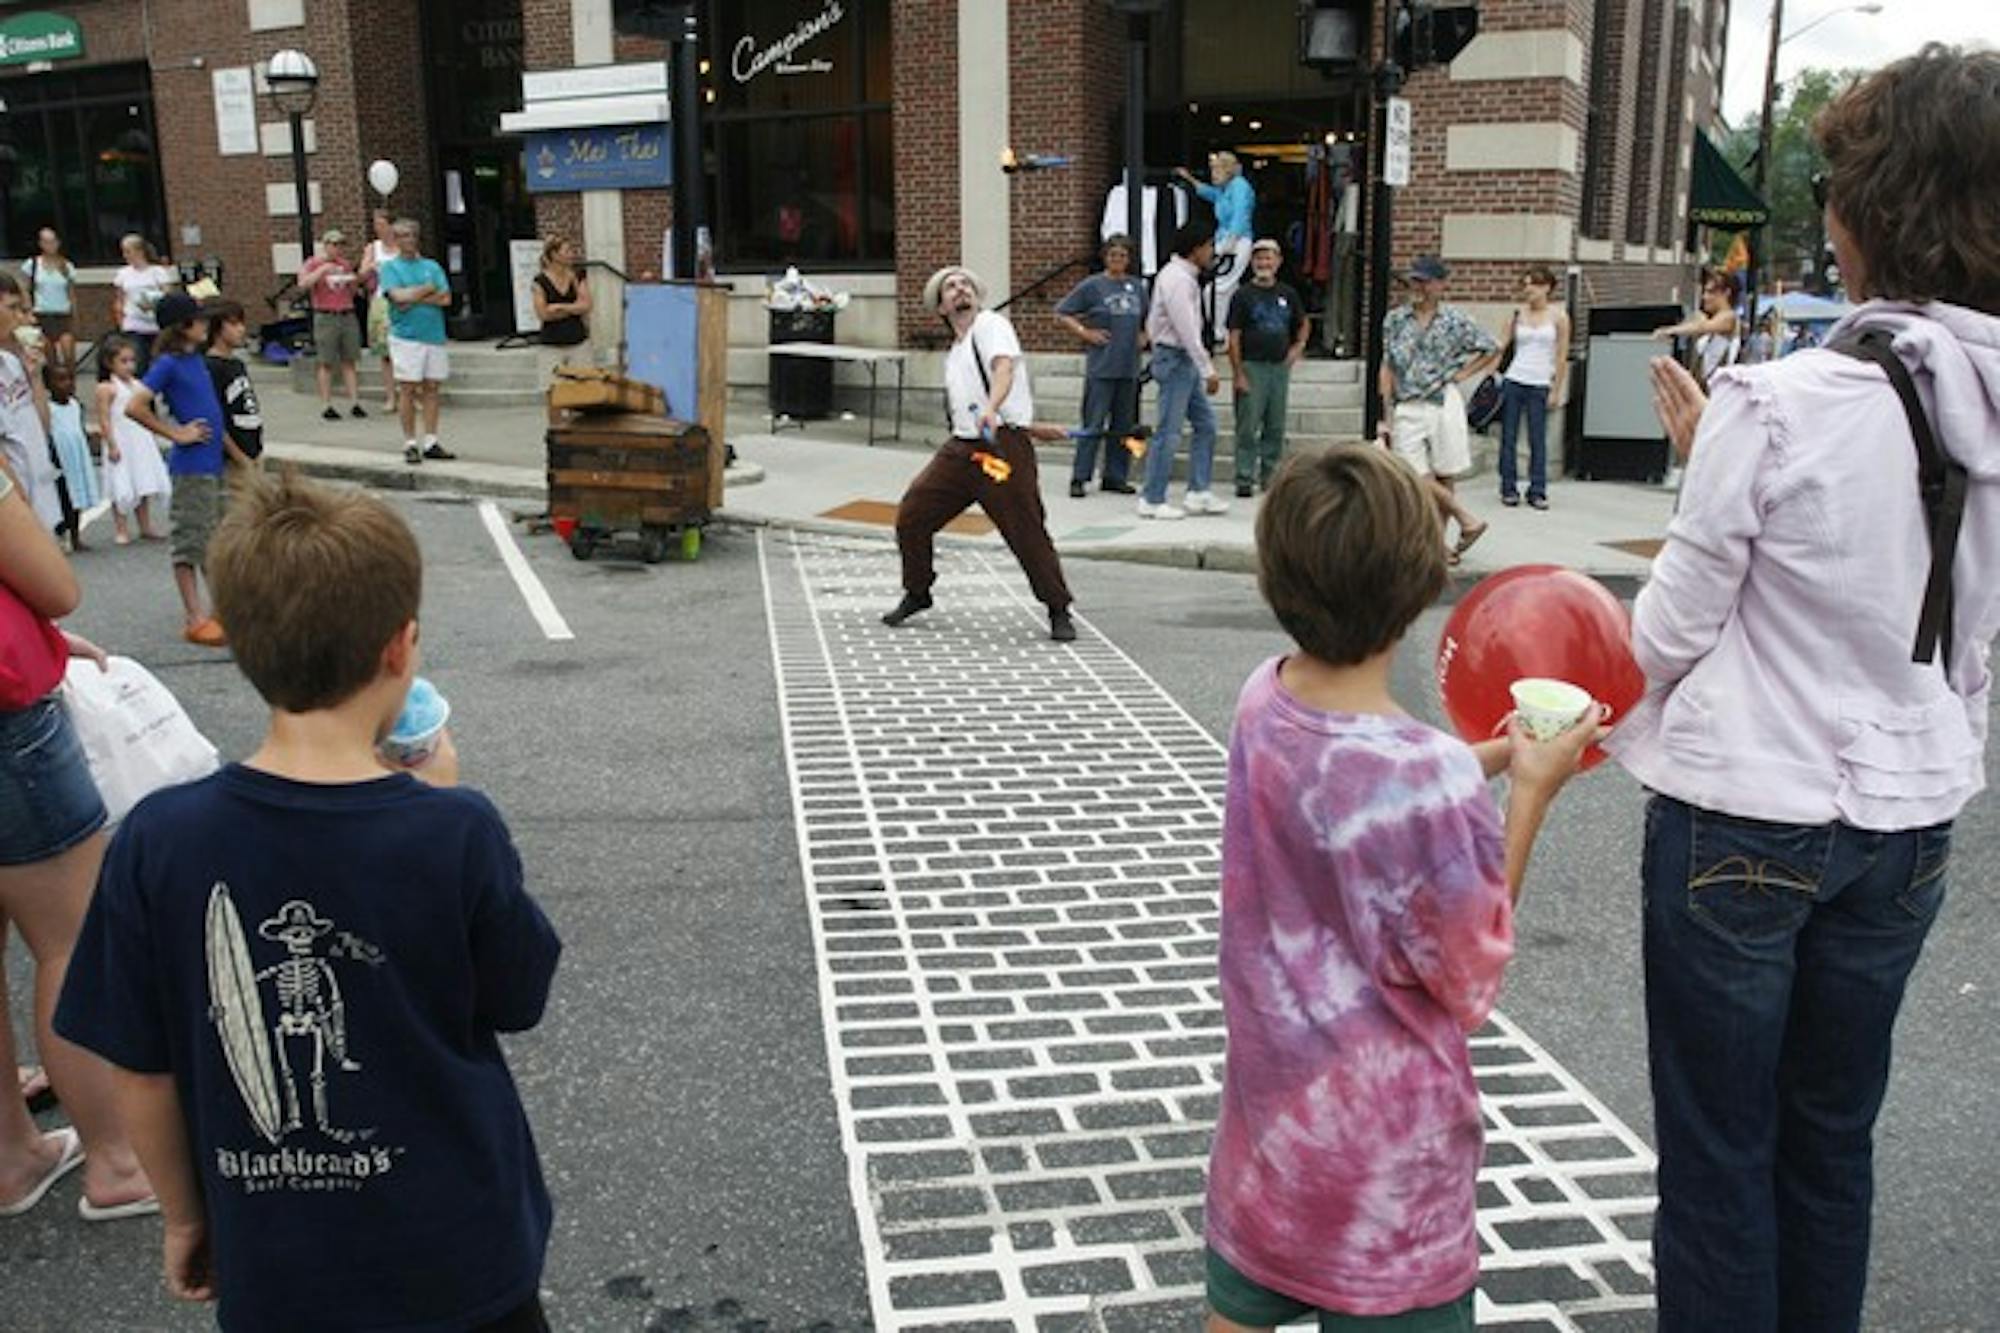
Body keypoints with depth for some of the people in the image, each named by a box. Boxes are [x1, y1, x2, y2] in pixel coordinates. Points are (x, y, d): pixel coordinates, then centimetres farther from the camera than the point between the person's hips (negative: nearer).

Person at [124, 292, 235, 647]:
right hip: (191, 467, -8)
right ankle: (195, 618, 3)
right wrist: (175, 434, -14)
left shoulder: (196, 359, 12)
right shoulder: (168, 364, -12)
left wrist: (240, 457, 20)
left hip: (214, 463, 8)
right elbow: (134, 407, -21)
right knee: (190, 541, -2)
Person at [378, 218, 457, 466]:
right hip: (405, 335, -3)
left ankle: (430, 442, 8)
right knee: (407, 389, -4)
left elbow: (446, 298, 1)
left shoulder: (432, 266, 14)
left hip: (434, 333, 3)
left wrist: (414, 298, -7)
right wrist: (428, 289, -3)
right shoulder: (389, 268, 5)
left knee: (431, 388, 4)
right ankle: (410, 444, 0)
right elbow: (398, 296, -12)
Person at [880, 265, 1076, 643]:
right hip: (961, 447, 8)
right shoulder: (953, 355, 21)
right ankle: (917, 594, 25)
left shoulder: (990, 324, -3)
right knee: (911, 516, 5)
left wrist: (990, 410, -40)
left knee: (1027, 532, -8)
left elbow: (1004, 368, -22)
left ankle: (1059, 612, 8)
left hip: (1003, 445, -7)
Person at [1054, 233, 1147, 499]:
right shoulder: (1092, 285, -2)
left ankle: (1115, 477, 17)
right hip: (1100, 367, -5)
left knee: (1123, 425, 9)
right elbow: (1062, 314, -1)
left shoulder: (1137, 286, 12)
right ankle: (1079, 478, -3)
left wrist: (1144, 336, 13)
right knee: (1093, 424, -8)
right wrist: (1085, 333, -8)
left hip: (1129, 367, 5)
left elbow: (1149, 317, 29)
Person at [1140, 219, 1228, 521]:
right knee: (1169, 431, -6)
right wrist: (1208, 370, -20)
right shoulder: (1177, 279, -17)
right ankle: (1152, 501, 1)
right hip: (1176, 359, -10)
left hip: (1186, 360, 10)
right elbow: (1187, 330, -22)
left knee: (1205, 423, 11)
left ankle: (1197, 493, 14)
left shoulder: (1185, 276, 14)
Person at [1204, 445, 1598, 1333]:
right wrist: (1530, 794, -12)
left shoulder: (1264, 702, -10)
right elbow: (1470, 984, -14)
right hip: (1382, 1162, -6)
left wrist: (1496, 757, 8)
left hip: (1266, 1108, 6)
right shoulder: (1428, 779, -30)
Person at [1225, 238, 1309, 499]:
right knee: (1248, 428, -5)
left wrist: (1298, 346, 8)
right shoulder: (1243, 295, -1)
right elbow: (1234, 337, -5)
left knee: (1276, 428, 7)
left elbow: (1302, 324, 27)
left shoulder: (1288, 294, 12)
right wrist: (1238, 373, -12)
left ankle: (1270, 476, 16)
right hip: (1252, 366, -4)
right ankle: (1244, 479, -1)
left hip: (1280, 366, 4)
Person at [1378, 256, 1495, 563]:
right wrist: (1388, 415, 2)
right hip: (1407, 409, 1)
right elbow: (1388, 368, 7)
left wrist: (1462, 374, 1)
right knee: (1418, 476, -9)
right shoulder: (1395, 319, 7)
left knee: (1444, 477, 2)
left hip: (1444, 404, -1)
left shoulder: (1455, 320, 1)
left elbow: (1492, 348, 11)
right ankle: (1469, 521, 6)